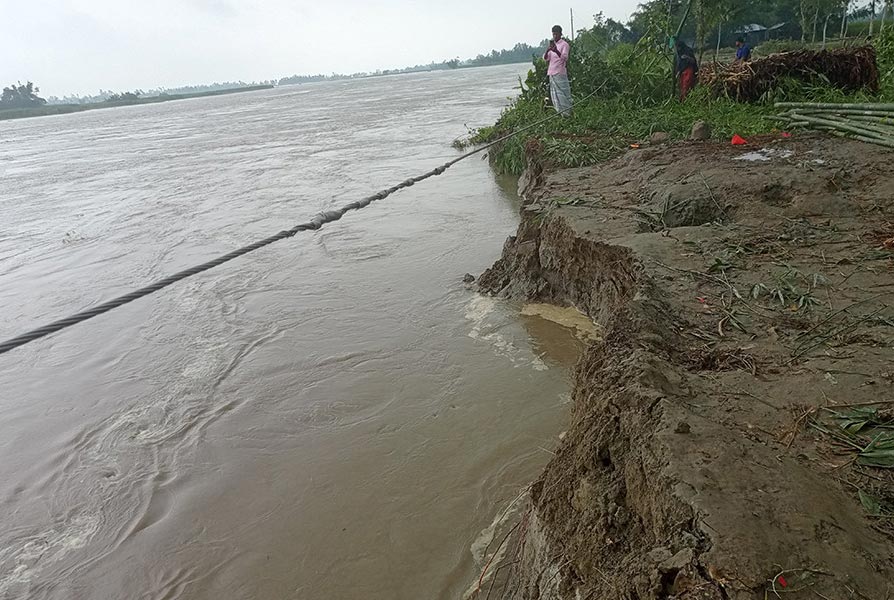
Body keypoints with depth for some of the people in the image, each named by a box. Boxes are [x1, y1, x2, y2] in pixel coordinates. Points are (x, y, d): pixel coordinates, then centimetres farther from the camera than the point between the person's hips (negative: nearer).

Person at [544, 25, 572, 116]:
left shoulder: (564, 44, -3)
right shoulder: (552, 44, 18)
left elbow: (565, 57, -19)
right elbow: (545, 58, 10)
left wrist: (556, 51, -37)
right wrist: (548, 50, -11)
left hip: (560, 73, -7)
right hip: (552, 73, 7)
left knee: (562, 93, -8)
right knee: (554, 94, 8)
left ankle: (566, 112, -4)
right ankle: (560, 112, 14)